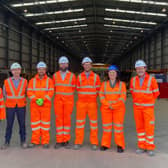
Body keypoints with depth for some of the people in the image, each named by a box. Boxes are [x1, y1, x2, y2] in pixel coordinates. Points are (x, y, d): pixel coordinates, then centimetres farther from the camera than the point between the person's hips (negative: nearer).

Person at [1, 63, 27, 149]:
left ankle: (23, 141, 17)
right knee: (9, 124, 4)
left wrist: (24, 100, 3)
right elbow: (4, 93, 10)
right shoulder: (7, 81, -4)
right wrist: (8, 101, 5)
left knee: (22, 124, 4)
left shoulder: (24, 81, -2)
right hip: (10, 107, 0)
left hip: (21, 106, 0)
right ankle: (7, 142, 17)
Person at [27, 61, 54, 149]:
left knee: (45, 122, 1)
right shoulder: (32, 80, 8)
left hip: (46, 105, -1)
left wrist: (43, 99, -18)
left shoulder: (49, 80, 4)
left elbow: (51, 92, -5)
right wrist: (36, 99, -15)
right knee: (35, 122, 5)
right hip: (34, 105, 2)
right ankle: (35, 141, 15)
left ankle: (45, 141, 10)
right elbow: (29, 92, 0)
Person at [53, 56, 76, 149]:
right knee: (59, 120, 1)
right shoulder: (55, 75, 5)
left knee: (67, 120, 2)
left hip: (68, 101, -1)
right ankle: (59, 141, 8)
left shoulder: (72, 76, 0)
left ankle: (66, 140, 10)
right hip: (58, 100, 1)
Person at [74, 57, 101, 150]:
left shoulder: (96, 77, 3)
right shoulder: (79, 77, 6)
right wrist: (83, 97, 10)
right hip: (81, 103, 1)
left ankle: (94, 143, 11)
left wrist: (92, 97, 5)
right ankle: (78, 142, 11)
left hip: (92, 103, -1)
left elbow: (98, 90, 7)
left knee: (93, 122, 2)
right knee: (80, 122, 2)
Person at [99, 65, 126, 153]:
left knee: (118, 126, -3)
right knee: (106, 126, 5)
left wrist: (113, 105, -12)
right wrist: (108, 105, -12)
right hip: (106, 109, 2)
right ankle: (105, 144, 14)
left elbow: (123, 97, -5)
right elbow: (101, 96, 1)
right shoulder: (104, 84, 8)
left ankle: (120, 145, 6)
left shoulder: (121, 84, 3)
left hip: (118, 109, -2)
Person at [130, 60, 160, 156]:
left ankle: (150, 148, 10)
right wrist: (137, 100, 11)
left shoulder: (151, 79, -11)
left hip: (148, 107, -3)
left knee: (149, 127, -4)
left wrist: (149, 102, 6)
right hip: (137, 107, 3)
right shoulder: (133, 80, -1)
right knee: (140, 127, 7)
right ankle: (142, 147, 17)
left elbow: (156, 93, 0)